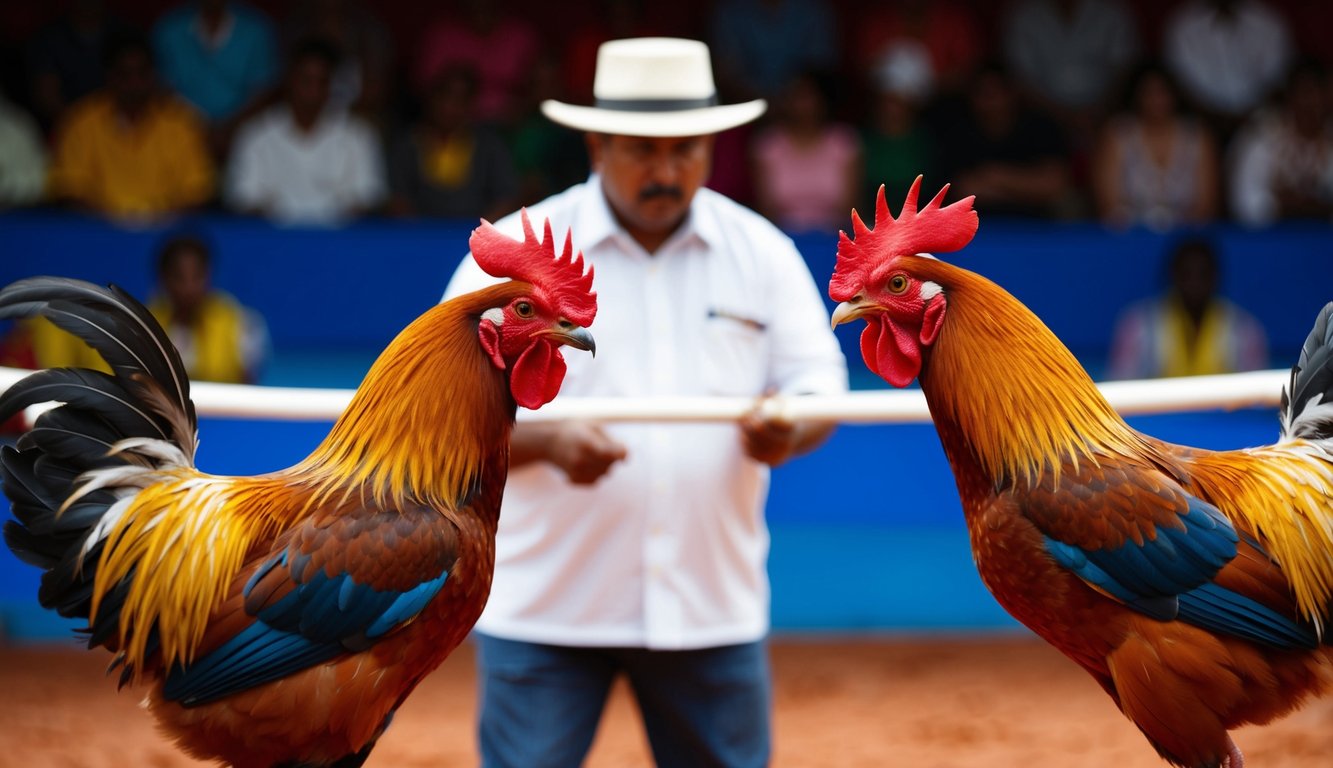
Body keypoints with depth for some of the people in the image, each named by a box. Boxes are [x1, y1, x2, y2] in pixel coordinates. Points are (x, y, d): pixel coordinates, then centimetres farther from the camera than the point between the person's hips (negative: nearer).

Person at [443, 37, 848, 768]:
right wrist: (547, 441, -26)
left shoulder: (761, 251, 7)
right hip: (544, 602, -2)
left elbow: (819, 383, 7)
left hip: (714, 603, 3)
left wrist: (788, 430, -17)